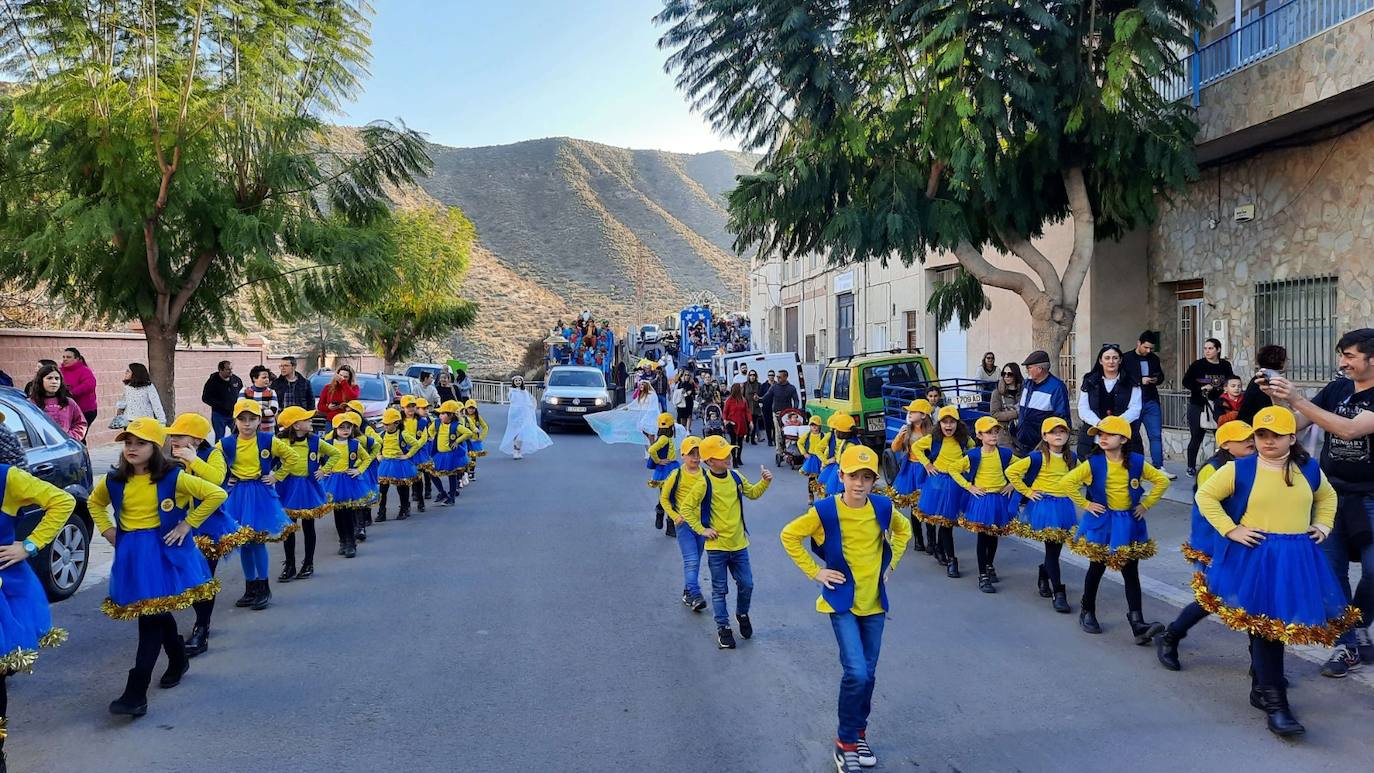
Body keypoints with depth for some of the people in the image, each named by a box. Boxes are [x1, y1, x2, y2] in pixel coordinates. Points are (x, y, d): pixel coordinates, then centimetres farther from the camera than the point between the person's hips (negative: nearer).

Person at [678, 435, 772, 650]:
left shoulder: (736, 477, 0)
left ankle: (742, 614, 37)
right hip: (716, 546, -4)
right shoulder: (704, 484, -16)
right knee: (719, 589, 7)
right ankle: (723, 628, 20)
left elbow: (752, 493, 16)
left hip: (738, 543, 4)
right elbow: (686, 508, -12)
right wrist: (701, 529, -12)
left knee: (746, 584, 10)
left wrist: (764, 482, -1)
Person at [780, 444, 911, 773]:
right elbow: (790, 535, -5)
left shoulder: (882, 507, -6)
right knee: (856, 672, -14)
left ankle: (858, 733, 32)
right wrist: (814, 571, -8)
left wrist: (891, 562, 6)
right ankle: (846, 742, 5)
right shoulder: (826, 510, -16)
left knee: (867, 674, 11)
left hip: (874, 603, 4)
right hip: (842, 603, -4)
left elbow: (903, 529, 16)